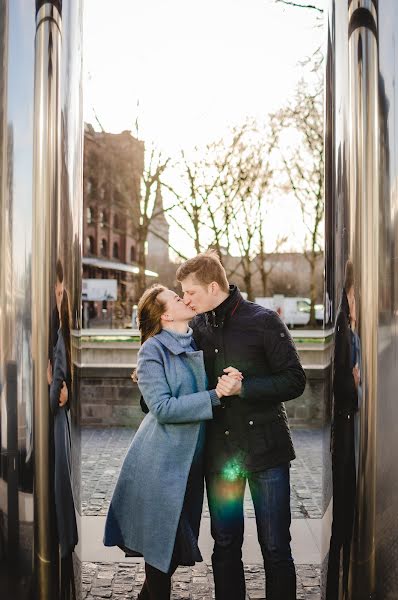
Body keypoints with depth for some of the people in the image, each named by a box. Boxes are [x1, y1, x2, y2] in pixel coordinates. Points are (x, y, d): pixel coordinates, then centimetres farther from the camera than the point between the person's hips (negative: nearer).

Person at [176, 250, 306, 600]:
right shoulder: (197, 327, 7)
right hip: (219, 452, 4)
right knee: (225, 545, 14)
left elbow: (295, 381, -9)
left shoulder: (263, 321, -8)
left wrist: (243, 388, -19)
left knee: (275, 547, 5)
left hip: (265, 450, -4)